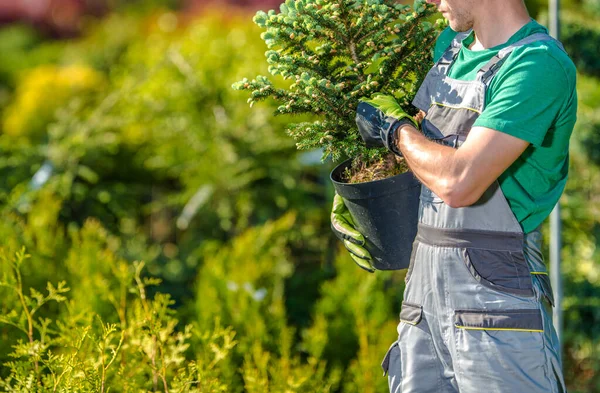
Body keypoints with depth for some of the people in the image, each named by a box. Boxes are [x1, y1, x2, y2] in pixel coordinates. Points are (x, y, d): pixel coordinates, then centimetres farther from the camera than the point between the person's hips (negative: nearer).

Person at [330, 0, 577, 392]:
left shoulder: (539, 64, -15)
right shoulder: (451, 45, 11)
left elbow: (458, 183, -24)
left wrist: (396, 129, -6)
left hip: (494, 289, -8)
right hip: (424, 283, 8)